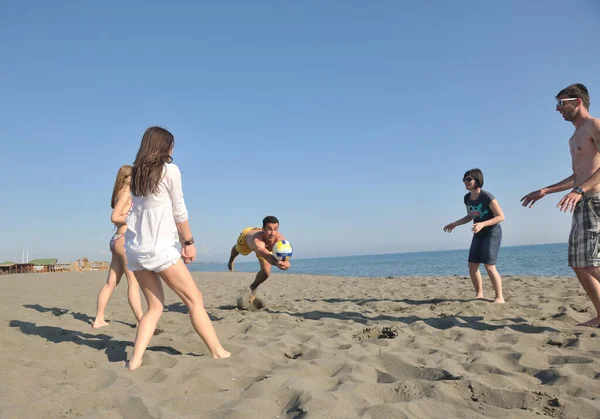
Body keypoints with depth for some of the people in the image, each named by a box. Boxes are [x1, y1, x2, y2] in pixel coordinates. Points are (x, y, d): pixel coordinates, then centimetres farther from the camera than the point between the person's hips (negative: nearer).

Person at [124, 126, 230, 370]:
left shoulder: (134, 174, 13)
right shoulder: (170, 170, -3)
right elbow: (179, 210, -1)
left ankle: (135, 360, 7)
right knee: (194, 299, 3)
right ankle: (218, 353, 7)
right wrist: (188, 242, 8)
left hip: (134, 249, 6)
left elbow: (139, 210, 12)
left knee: (155, 306, 15)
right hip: (160, 249, -6)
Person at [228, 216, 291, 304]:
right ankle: (231, 259, 73)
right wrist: (275, 262, -93)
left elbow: (285, 256, -61)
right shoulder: (257, 240, -54)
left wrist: (286, 263, -83)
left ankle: (253, 287, 26)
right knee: (238, 250, 32)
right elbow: (267, 256, -73)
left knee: (266, 271, -10)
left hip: (263, 245, 2)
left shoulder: (280, 240, -45)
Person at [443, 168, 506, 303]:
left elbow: (501, 217, -20)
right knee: (472, 265, 3)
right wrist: (455, 224, 4)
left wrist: (482, 224, -32)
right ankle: (479, 294, 16)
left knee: (489, 266, -14)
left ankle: (499, 297, -3)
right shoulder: (467, 198, 1)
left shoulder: (487, 197, -21)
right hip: (479, 235, 7)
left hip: (492, 233, -7)